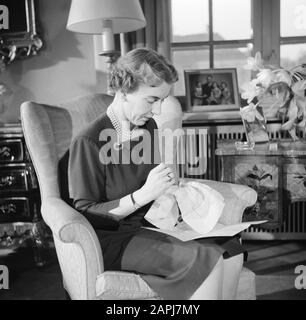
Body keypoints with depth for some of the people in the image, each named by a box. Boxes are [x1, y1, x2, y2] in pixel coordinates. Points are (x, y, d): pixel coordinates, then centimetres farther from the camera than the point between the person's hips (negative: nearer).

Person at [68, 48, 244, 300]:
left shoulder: (148, 127, 6)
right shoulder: (89, 142, -18)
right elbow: (86, 215, -16)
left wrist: (168, 187, -3)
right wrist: (143, 194, -25)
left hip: (149, 225, 7)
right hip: (111, 239, -7)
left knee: (231, 251, -11)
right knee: (206, 259, -24)